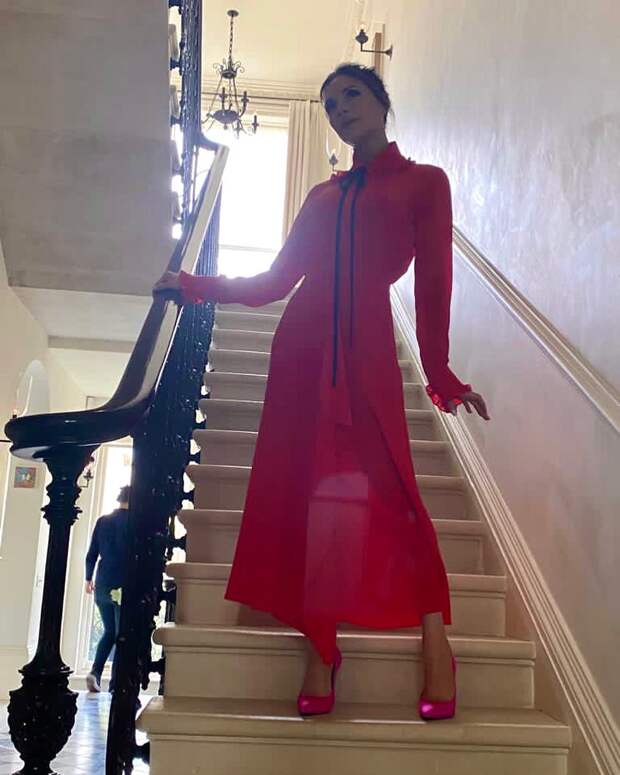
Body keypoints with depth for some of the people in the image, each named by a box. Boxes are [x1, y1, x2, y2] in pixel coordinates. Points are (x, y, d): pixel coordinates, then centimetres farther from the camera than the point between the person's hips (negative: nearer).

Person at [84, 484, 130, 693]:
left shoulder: (103, 520, 6)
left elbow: (92, 553, 8)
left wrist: (88, 578, 18)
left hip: (103, 583, 5)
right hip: (124, 584, -5)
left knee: (109, 631, 18)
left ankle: (95, 672, 1)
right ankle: (115, 682, 3)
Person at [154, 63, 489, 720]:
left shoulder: (424, 182, 11)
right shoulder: (323, 195, 22)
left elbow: (433, 282, 3)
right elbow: (274, 281, 20)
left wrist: (440, 372, -2)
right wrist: (195, 287, 15)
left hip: (368, 345, -4)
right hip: (304, 343, 4)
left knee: (388, 481, -13)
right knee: (305, 485, -4)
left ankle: (433, 634, -1)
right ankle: (320, 649, 0)